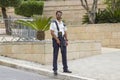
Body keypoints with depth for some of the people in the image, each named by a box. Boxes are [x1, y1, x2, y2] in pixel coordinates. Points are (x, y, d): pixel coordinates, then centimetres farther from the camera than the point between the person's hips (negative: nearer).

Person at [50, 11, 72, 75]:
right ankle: (55, 70, 5)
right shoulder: (53, 23, -3)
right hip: (56, 40, -5)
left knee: (64, 54, 5)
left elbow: (65, 32, 15)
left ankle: (65, 69, 12)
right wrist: (57, 39, -16)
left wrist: (66, 40, 4)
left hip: (62, 39, 5)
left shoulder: (63, 23, 14)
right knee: (55, 55, 0)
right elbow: (52, 32, -10)